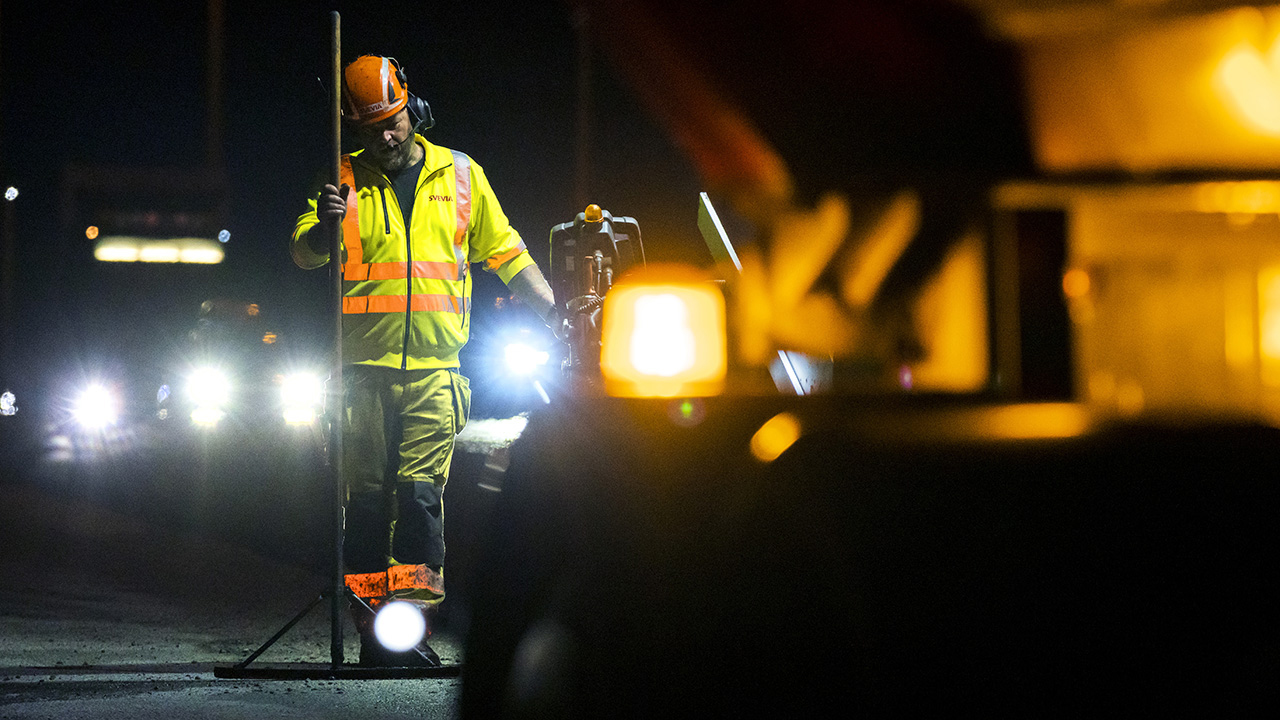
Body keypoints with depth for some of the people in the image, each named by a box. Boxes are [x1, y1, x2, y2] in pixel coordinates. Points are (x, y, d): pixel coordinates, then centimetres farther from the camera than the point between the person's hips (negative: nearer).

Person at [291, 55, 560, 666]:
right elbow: (303, 254, -1)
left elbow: (507, 255, 16)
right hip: (365, 363, 0)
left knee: (421, 493, -9)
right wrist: (325, 226, -24)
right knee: (367, 495, 0)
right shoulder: (345, 181, 8)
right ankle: (372, 630, 4)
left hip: (435, 364, 0)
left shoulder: (461, 176, 11)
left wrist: (557, 319, 9)